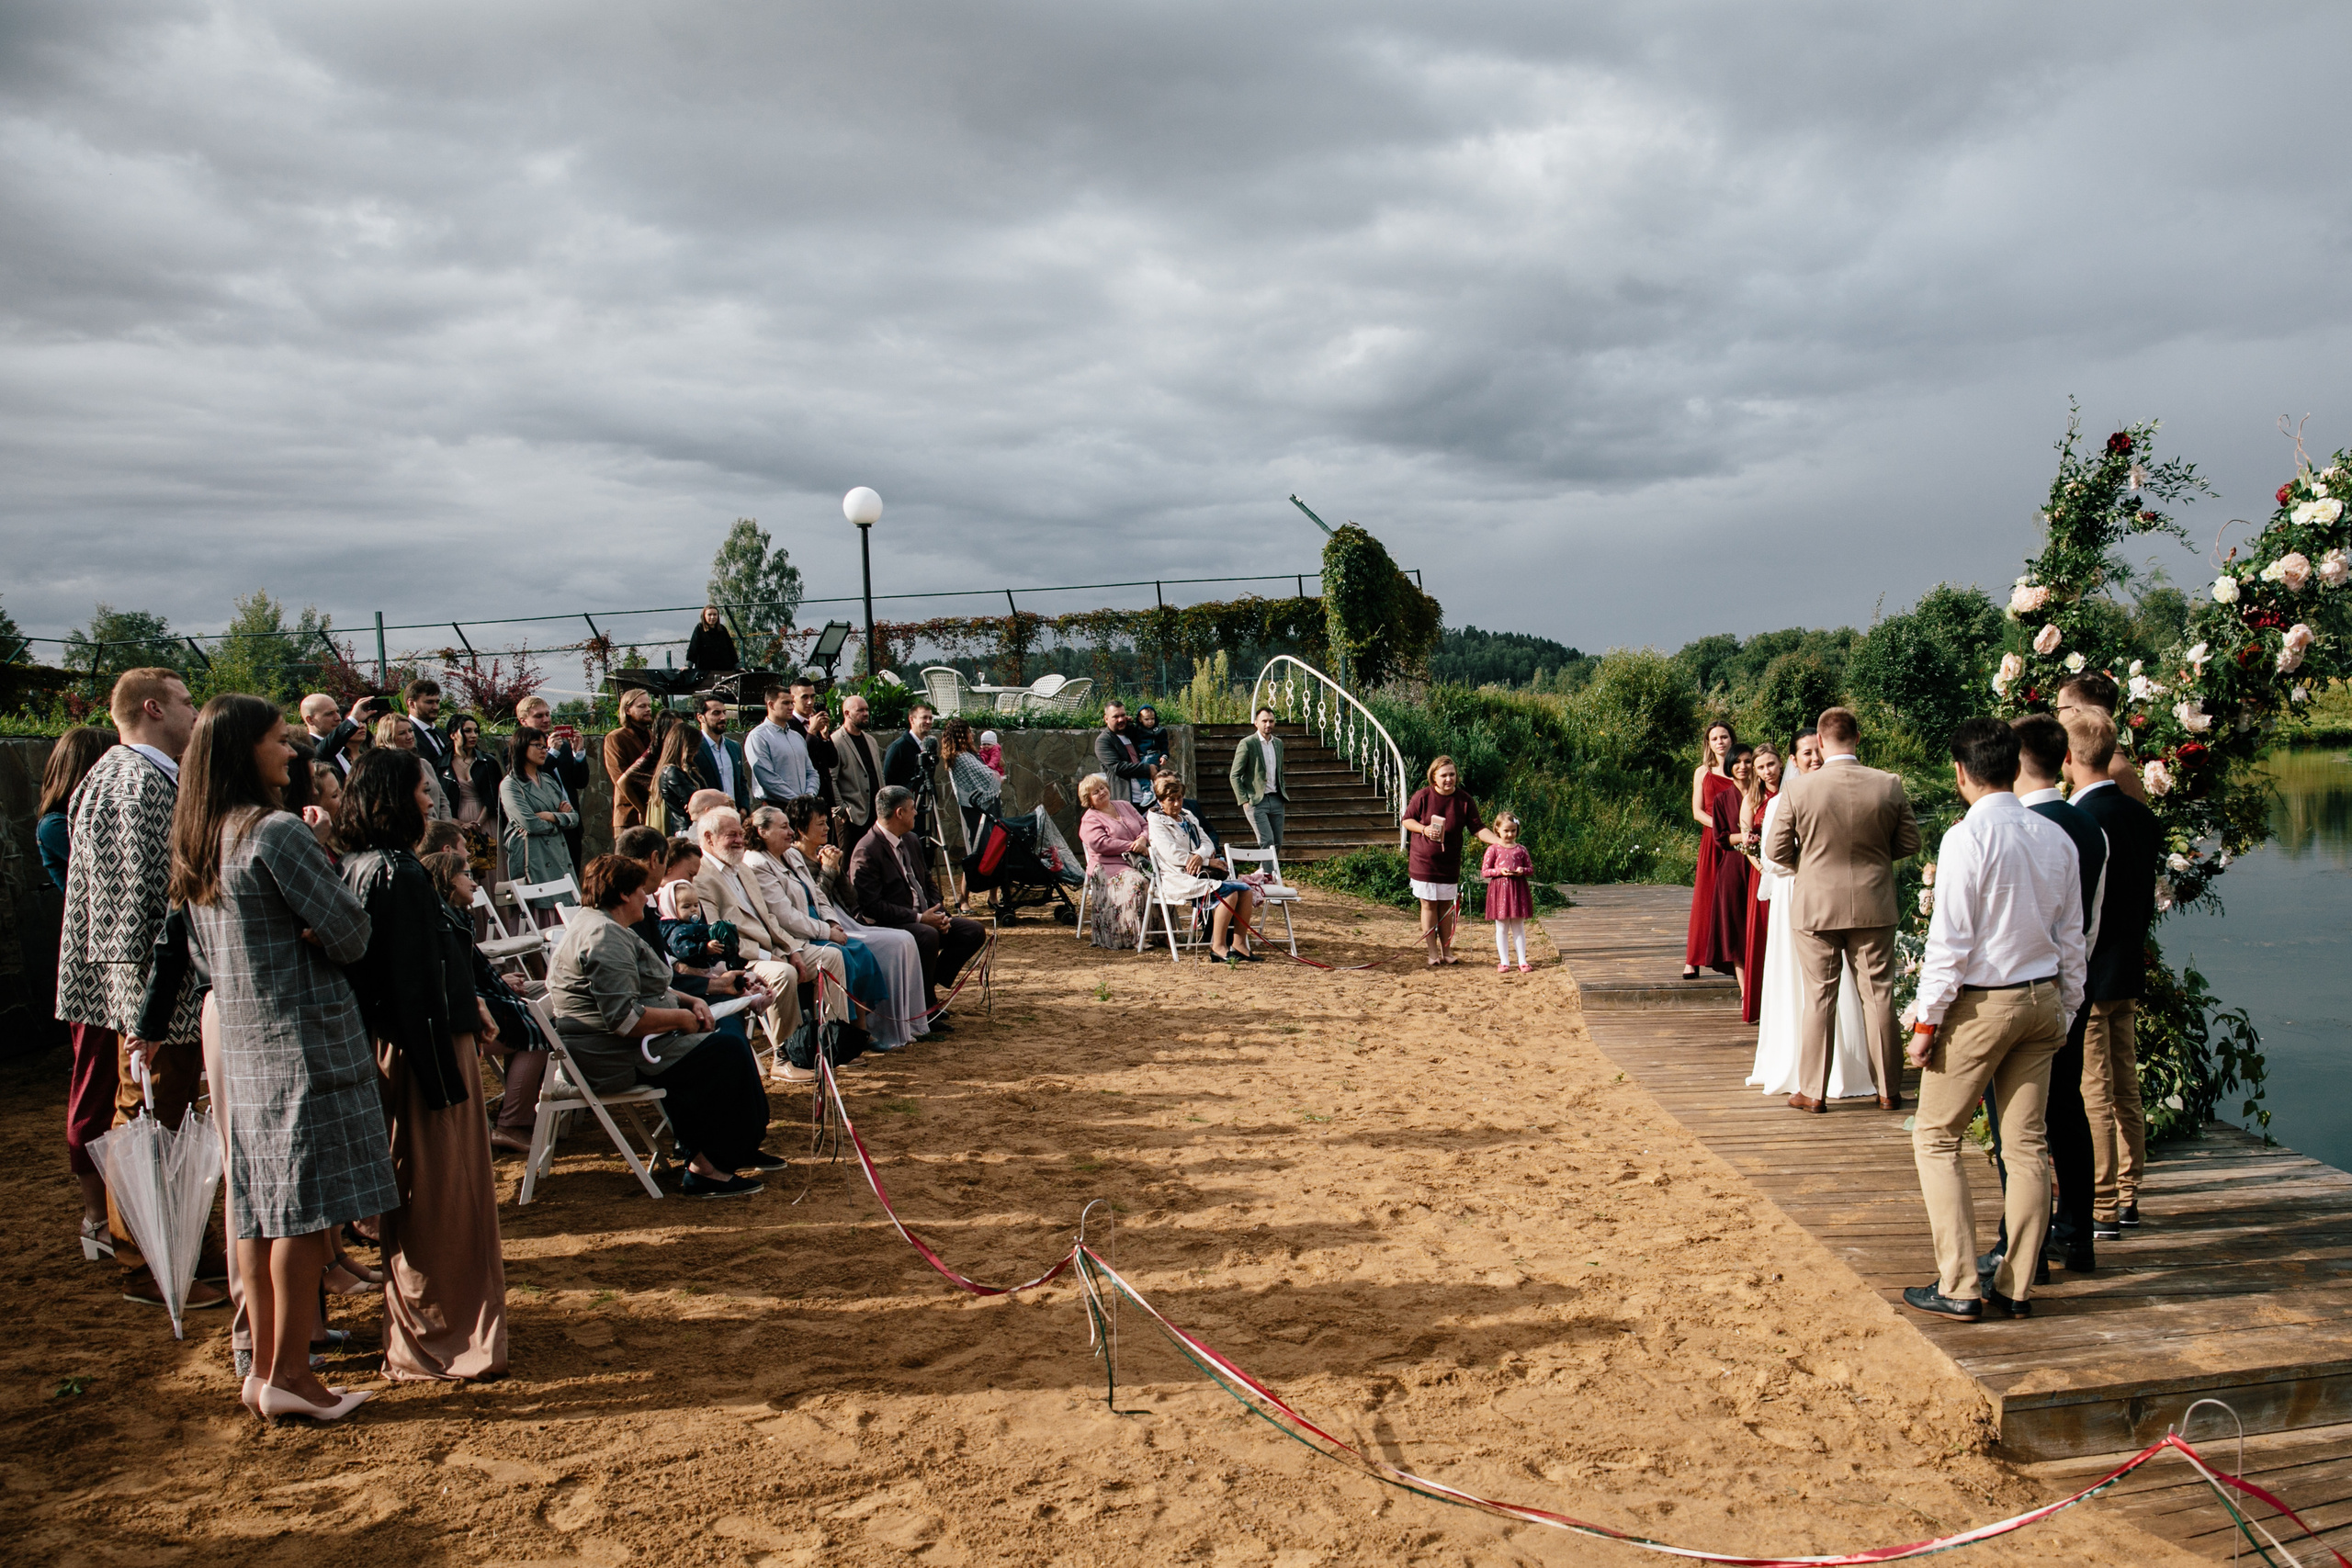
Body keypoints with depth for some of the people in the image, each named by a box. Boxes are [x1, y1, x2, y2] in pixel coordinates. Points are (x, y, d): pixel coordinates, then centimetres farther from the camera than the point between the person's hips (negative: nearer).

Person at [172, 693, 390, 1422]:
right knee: (308, 1207, 0)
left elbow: (202, 953, 18)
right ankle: (289, 1374, 6)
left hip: (238, 1039, 9)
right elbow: (349, 932, -14)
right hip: (304, 1039, -8)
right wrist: (315, 936, 5)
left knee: (259, 1209, 13)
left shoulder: (195, 843, 10)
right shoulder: (276, 833, -16)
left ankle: (265, 1366, 20)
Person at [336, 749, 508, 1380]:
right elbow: (413, 987, -23)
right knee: (441, 1199, 1)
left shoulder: (358, 869, 8)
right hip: (427, 1050, -10)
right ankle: (442, 1344, 11)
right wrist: (444, 1079, -21)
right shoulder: (398, 874, -20)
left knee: (418, 1199, 20)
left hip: (393, 1045, 10)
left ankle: (418, 1334, 33)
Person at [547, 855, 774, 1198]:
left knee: (732, 1042, 10)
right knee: (728, 1053, -14)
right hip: (616, 1059, -12)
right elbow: (624, 1018, -29)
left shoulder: (603, 926, 17)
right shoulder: (606, 937, -20)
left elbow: (645, 990, 26)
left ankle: (741, 1148, 11)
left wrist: (689, 1001, 9)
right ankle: (708, 1169, -10)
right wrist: (682, 1018, -15)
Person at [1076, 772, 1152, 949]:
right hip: (1109, 866, -5)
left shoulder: (1124, 806, 22)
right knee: (1137, 882, -35)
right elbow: (1101, 844, -13)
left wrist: (1143, 839, -7)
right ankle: (1136, 937, -32)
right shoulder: (1089, 820, 4)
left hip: (1138, 861, 6)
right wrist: (1132, 847, -14)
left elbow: (1146, 825, 17)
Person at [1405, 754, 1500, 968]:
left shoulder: (1464, 800, -3)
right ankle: (1432, 953, 9)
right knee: (1429, 904, 2)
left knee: (1447, 905, 9)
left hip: (1450, 862, 2)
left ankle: (1446, 951, 19)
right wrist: (1424, 829, -17)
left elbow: (1477, 829, -3)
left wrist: (1500, 841, -17)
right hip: (1423, 861, -2)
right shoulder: (1422, 796, -8)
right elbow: (1407, 820, 2)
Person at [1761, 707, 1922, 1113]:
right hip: (1874, 907, 1)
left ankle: (1813, 1091, 14)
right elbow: (1909, 843, 2)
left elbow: (1777, 852, -5)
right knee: (1878, 995, 10)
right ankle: (1889, 1089, 18)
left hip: (1815, 907, -1)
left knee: (1819, 997, 8)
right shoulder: (1890, 786, -7)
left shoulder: (1797, 790, -12)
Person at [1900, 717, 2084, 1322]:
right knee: (2026, 1143, 10)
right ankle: (2017, 1287, 17)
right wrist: (2064, 1009, 20)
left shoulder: (1967, 838, -16)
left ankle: (1959, 1286, 3)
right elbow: (2071, 936, 10)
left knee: (1937, 1139, 5)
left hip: (1980, 1003, -6)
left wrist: (1927, 1021, -9)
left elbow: (1950, 940, -16)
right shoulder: (2056, 838, 3)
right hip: (2042, 1000, 7)